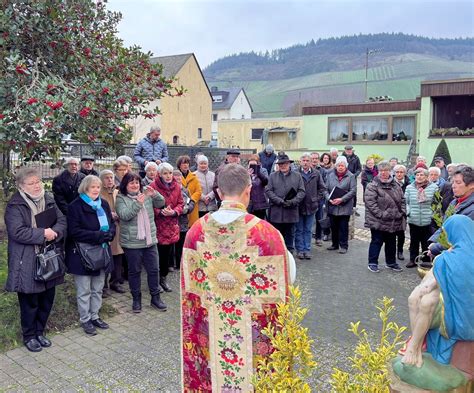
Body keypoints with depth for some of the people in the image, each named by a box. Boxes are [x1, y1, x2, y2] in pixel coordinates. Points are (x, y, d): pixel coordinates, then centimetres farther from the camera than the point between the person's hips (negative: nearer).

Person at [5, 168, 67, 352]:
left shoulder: (49, 200, 8)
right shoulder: (15, 205, -11)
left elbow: (62, 221, 3)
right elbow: (17, 232, -21)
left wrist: (54, 232, -17)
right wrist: (43, 234, -21)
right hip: (27, 263, -5)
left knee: (47, 299, 14)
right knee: (30, 302, 7)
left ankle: (40, 331, 33)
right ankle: (29, 336, 26)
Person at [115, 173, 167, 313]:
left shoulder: (146, 195, 7)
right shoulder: (121, 198, -4)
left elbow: (161, 203, 3)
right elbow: (124, 215, -18)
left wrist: (154, 194, -16)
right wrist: (138, 203, -27)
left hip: (150, 240, 4)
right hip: (132, 242, -3)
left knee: (153, 269, 9)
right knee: (134, 271, 9)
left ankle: (155, 297, 23)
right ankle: (136, 299, 24)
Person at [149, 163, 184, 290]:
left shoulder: (176, 186, 6)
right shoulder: (153, 186, -10)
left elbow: (180, 203, 9)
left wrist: (174, 212, -10)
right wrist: (160, 212, -22)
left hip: (171, 225, 5)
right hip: (157, 225, -5)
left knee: (167, 252, 12)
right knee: (157, 252, -1)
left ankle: (163, 278, 27)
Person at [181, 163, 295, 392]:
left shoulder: (197, 231, -8)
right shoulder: (267, 233, -19)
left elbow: (189, 288, 2)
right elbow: (277, 294, -11)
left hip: (210, 332, 3)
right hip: (252, 335, -3)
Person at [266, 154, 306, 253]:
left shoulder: (297, 176, 8)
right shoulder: (272, 176, 8)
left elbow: (301, 192, 2)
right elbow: (268, 191, -1)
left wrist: (292, 202, -13)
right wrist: (280, 201, -13)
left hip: (291, 211, 0)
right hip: (276, 212, 0)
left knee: (290, 236, 9)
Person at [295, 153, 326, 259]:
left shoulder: (316, 173, 2)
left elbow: (322, 187, 12)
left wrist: (317, 198, 5)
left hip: (311, 206, 3)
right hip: (299, 206, -2)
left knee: (308, 230, 11)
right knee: (299, 230, 7)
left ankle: (307, 250, 19)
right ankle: (300, 250, 16)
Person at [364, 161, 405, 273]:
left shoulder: (396, 185, 10)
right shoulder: (373, 186, -9)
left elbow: (402, 200, 15)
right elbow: (370, 202, -16)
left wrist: (402, 212, 2)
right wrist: (381, 214, -20)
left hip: (394, 221, 6)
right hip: (378, 221, -6)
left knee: (391, 242, 16)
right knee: (377, 241, 2)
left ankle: (391, 262, 30)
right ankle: (372, 263, 12)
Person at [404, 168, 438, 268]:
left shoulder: (433, 187, -3)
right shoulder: (409, 187, 3)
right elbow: (405, 202, 9)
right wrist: (407, 211, -6)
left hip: (428, 221, -2)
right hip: (413, 220, 2)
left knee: (426, 242, 8)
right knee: (414, 241, 12)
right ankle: (413, 260, 24)